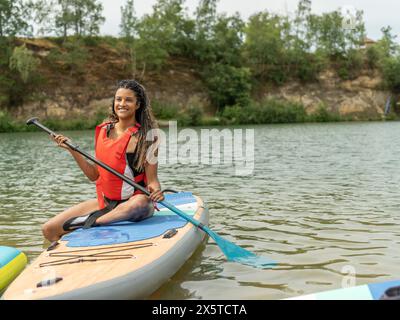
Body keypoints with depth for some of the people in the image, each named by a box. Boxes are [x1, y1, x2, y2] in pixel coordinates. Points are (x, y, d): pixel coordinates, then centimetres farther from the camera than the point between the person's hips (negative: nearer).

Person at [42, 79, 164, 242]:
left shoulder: (144, 137, -10)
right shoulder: (103, 130, 5)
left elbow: (151, 180, -12)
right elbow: (94, 175, 8)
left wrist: (156, 191, -34)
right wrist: (72, 150, 0)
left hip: (133, 201, -4)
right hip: (104, 202, 5)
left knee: (140, 203, -42)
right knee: (49, 230, -4)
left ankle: (95, 221, -23)